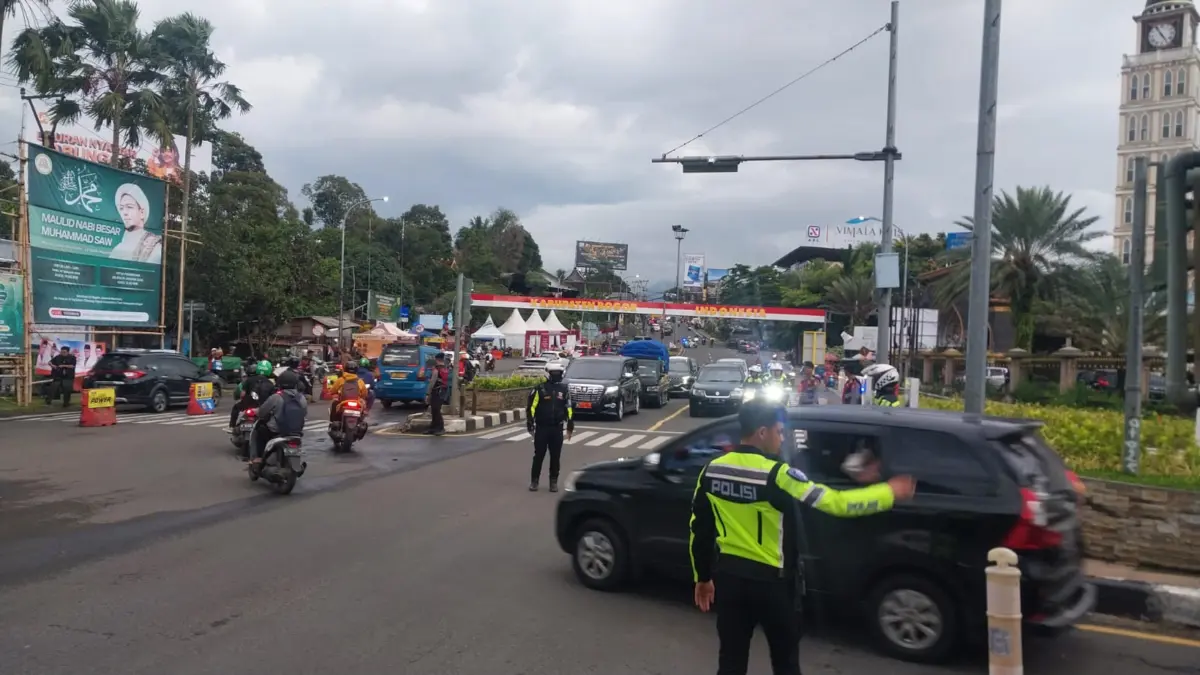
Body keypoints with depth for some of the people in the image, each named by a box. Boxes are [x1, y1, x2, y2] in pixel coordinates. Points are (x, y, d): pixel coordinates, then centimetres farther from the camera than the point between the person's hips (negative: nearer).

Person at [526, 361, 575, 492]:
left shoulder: (564, 389, 6)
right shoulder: (540, 389, -5)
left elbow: (569, 408, 11)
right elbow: (531, 407, -4)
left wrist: (570, 427, 9)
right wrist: (530, 425, -6)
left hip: (557, 429, 2)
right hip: (541, 428, -2)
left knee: (555, 457, 6)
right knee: (539, 455, 2)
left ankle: (553, 481, 16)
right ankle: (534, 481, 12)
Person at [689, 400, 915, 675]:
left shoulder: (711, 471, -1)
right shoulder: (776, 474, -19)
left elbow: (699, 529, 6)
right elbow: (835, 503, -20)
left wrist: (702, 577, 18)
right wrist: (890, 492, -7)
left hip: (729, 575, 5)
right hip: (770, 580, -5)